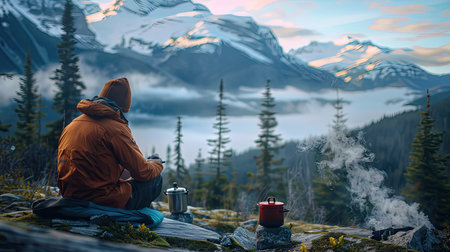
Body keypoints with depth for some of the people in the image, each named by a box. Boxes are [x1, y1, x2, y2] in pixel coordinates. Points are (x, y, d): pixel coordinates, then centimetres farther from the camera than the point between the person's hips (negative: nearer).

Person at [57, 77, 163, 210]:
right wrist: (157, 164, 15)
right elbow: (142, 172, -9)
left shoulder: (73, 123, 11)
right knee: (155, 179, 8)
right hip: (104, 201, -8)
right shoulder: (116, 128, -14)